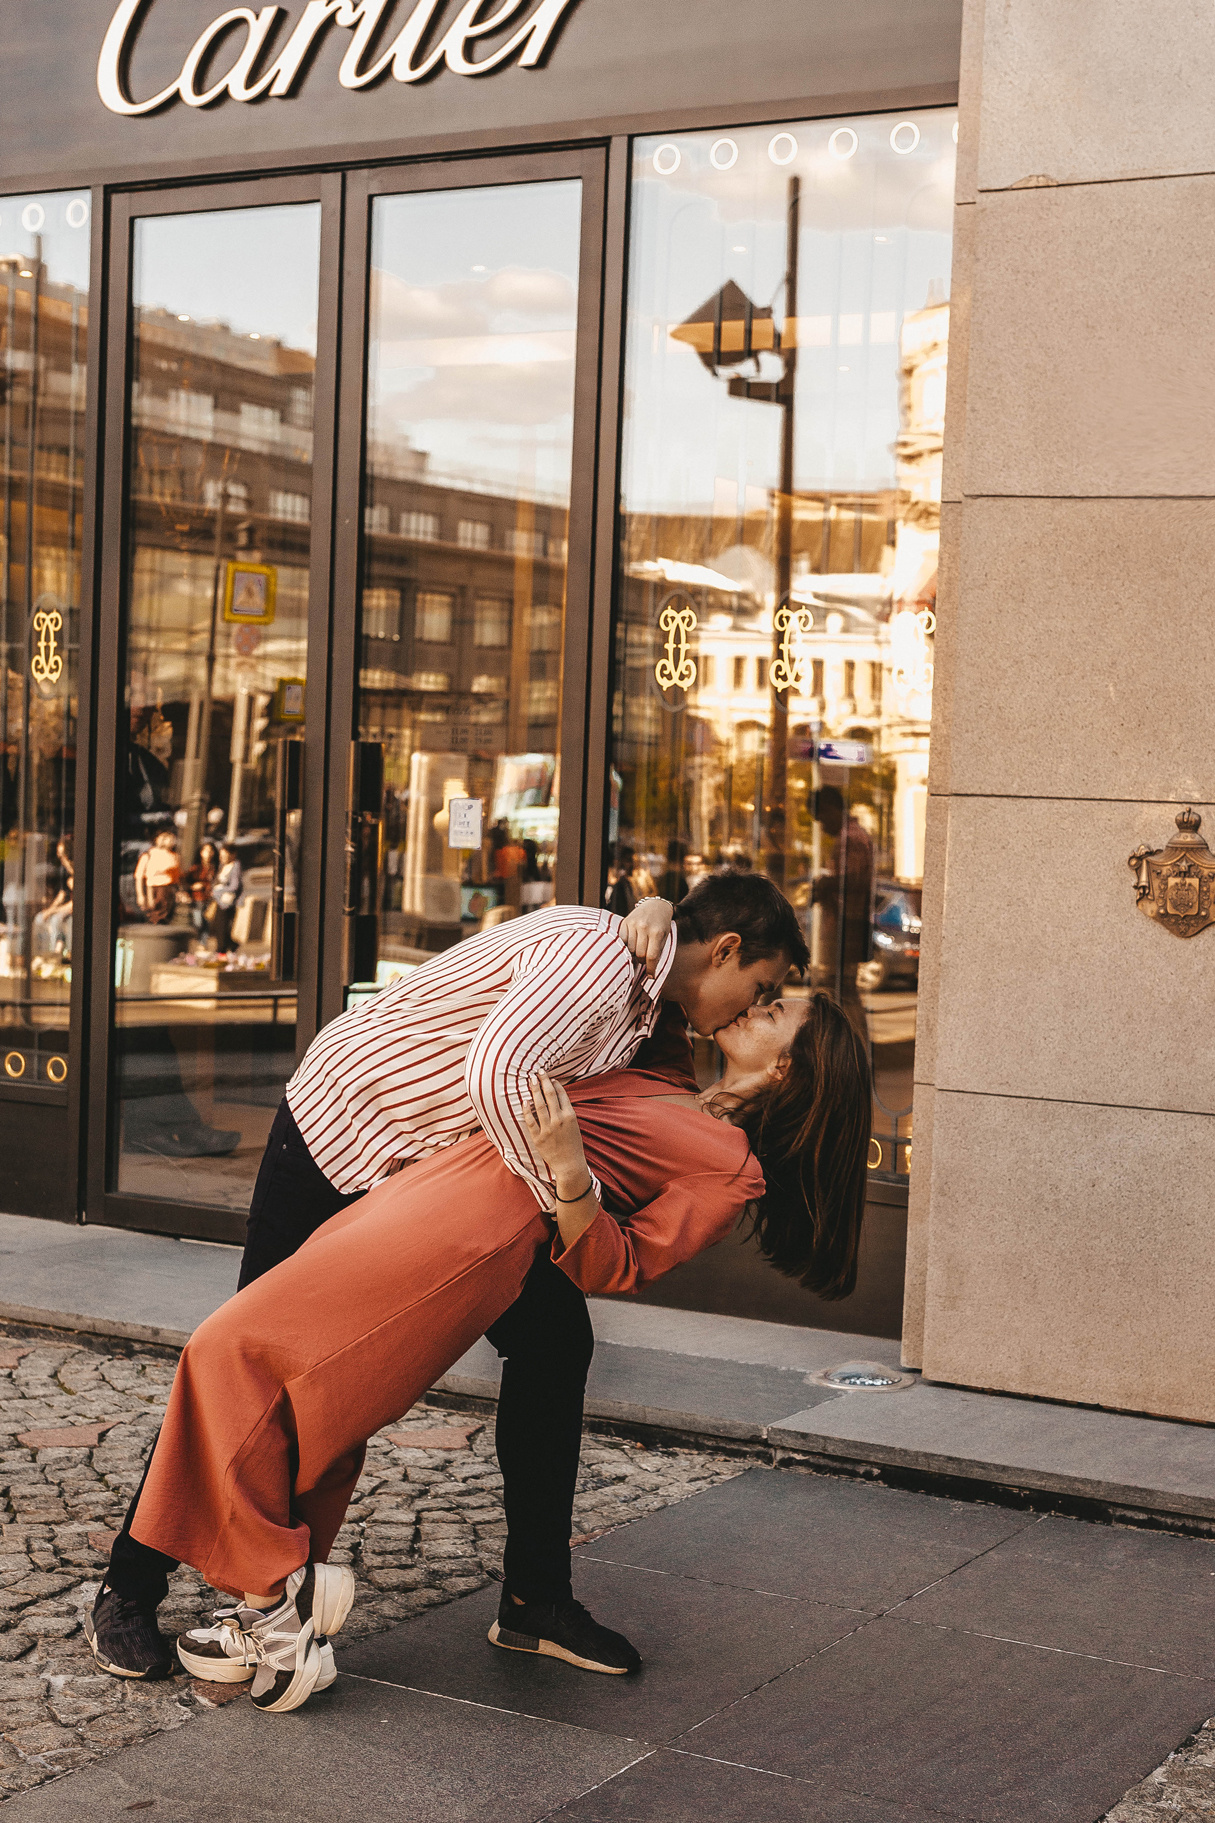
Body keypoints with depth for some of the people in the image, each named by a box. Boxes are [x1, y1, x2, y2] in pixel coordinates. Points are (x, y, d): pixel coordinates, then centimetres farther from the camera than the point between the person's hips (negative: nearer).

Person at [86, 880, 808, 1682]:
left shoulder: (646, 1001, 2)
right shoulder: (597, 955, -28)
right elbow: (496, 1074, -42)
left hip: (439, 1164, 9)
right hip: (341, 1135, -9)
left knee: (554, 1333, 3)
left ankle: (539, 1597, 12)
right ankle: (130, 1590, 16)